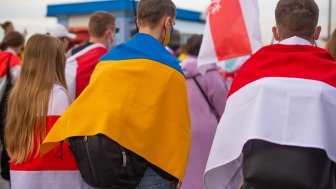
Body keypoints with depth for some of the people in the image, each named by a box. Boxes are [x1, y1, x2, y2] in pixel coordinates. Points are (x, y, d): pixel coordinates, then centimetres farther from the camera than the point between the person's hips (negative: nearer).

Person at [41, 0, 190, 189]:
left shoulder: (106, 60, 10)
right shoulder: (168, 67, -7)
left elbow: (85, 109, 8)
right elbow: (176, 127, -6)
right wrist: (175, 174, 3)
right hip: (146, 167, -6)